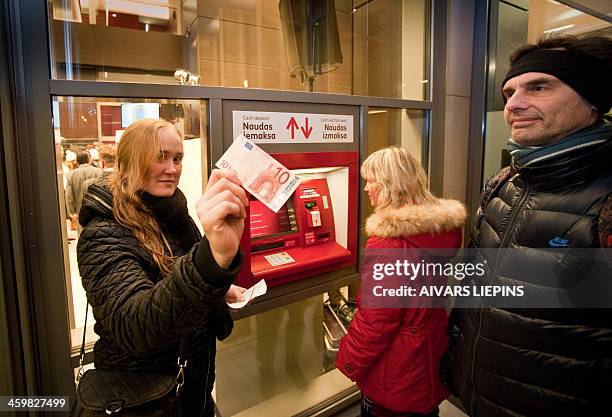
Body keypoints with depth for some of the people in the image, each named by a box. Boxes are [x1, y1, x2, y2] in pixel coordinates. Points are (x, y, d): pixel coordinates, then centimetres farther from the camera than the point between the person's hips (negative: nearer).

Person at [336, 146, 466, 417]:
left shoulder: (387, 240, -30)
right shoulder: (448, 225, -5)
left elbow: (376, 318, -25)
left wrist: (349, 361, -11)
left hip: (396, 367, -7)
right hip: (433, 346, 7)